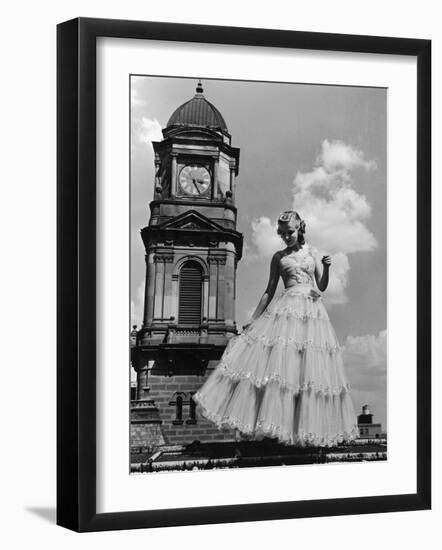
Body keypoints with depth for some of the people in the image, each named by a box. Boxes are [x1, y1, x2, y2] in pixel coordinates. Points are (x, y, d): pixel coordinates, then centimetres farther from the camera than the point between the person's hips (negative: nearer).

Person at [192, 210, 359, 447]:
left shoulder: (312, 253, 12)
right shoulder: (278, 257, 10)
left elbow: (322, 287, 11)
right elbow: (269, 291, 11)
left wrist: (326, 267, -7)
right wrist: (253, 319, 6)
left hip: (312, 310, 1)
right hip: (286, 310, -1)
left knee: (311, 369, -3)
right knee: (276, 360, -14)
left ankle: (308, 425, 4)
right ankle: (273, 421, -10)